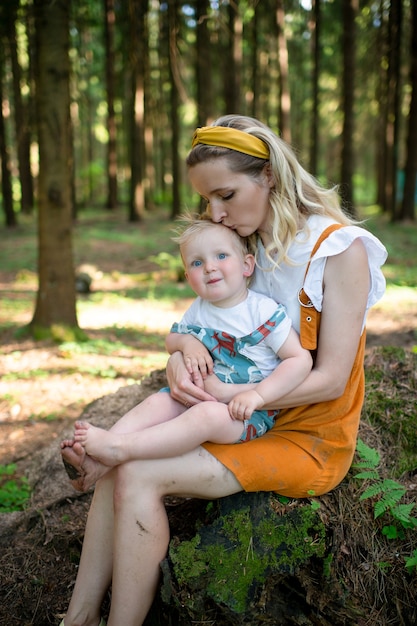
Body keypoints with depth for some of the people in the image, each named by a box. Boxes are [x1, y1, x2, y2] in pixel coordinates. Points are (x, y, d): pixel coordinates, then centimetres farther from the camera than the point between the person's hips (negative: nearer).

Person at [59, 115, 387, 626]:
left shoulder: (340, 248, -14)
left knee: (137, 476, -22)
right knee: (119, 459, -14)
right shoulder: (248, 245, 7)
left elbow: (330, 379, -18)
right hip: (251, 417, 7)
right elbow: (204, 326, 8)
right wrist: (179, 356, -16)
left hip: (311, 440, -6)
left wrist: (226, 394, -25)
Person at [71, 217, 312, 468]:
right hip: (201, 395, 6)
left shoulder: (265, 312, -14)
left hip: (249, 409, -6)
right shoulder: (198, 310, 5)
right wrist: (186, 343, -7)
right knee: (157, 402, -15)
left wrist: (258, 395, -27)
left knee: (208, 414, -33)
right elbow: (172, 338, 20)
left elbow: (301, 359, -17)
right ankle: (96, 459, -27)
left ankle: (120, 448, -38)